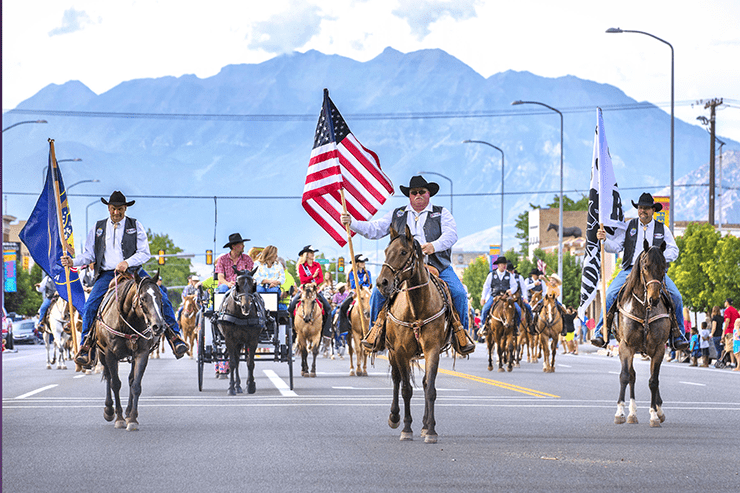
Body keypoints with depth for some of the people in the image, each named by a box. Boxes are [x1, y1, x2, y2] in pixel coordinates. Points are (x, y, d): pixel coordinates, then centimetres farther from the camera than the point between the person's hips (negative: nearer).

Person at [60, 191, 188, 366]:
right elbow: (89, 254, 15)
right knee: (90, 305, -22)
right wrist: (73, 262, -5)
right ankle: (86, 345, -9)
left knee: (161, 297, -21)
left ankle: (174, 336, -13)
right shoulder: (98, 228, 15)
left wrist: (127, 262, -16)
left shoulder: (135, 226, 9)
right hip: (106, 274, 1)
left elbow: (145, 253, 2)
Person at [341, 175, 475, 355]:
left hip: (438, 266, -1)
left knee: (459, 293, -22)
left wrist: (434, 245, -26)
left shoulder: (441, 213, 11)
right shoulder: (397, 215, 18)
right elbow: (374, 230, 15)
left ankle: (460, 331, -4)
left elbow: (451, 234, -5)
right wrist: (352, 223, 0)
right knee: (379, 291, -19)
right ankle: (377, 328, -2)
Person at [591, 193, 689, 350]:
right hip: (630, 269, 0)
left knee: (676, 297, -20)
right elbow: (615, 246, 5)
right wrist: (604, 240, -15)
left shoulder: (662, 229, 12)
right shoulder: (628, 227, 11)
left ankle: (676, 335, -7)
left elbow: (674, 250, 11)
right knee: (611, 295, -23)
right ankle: (602, 332, -14)